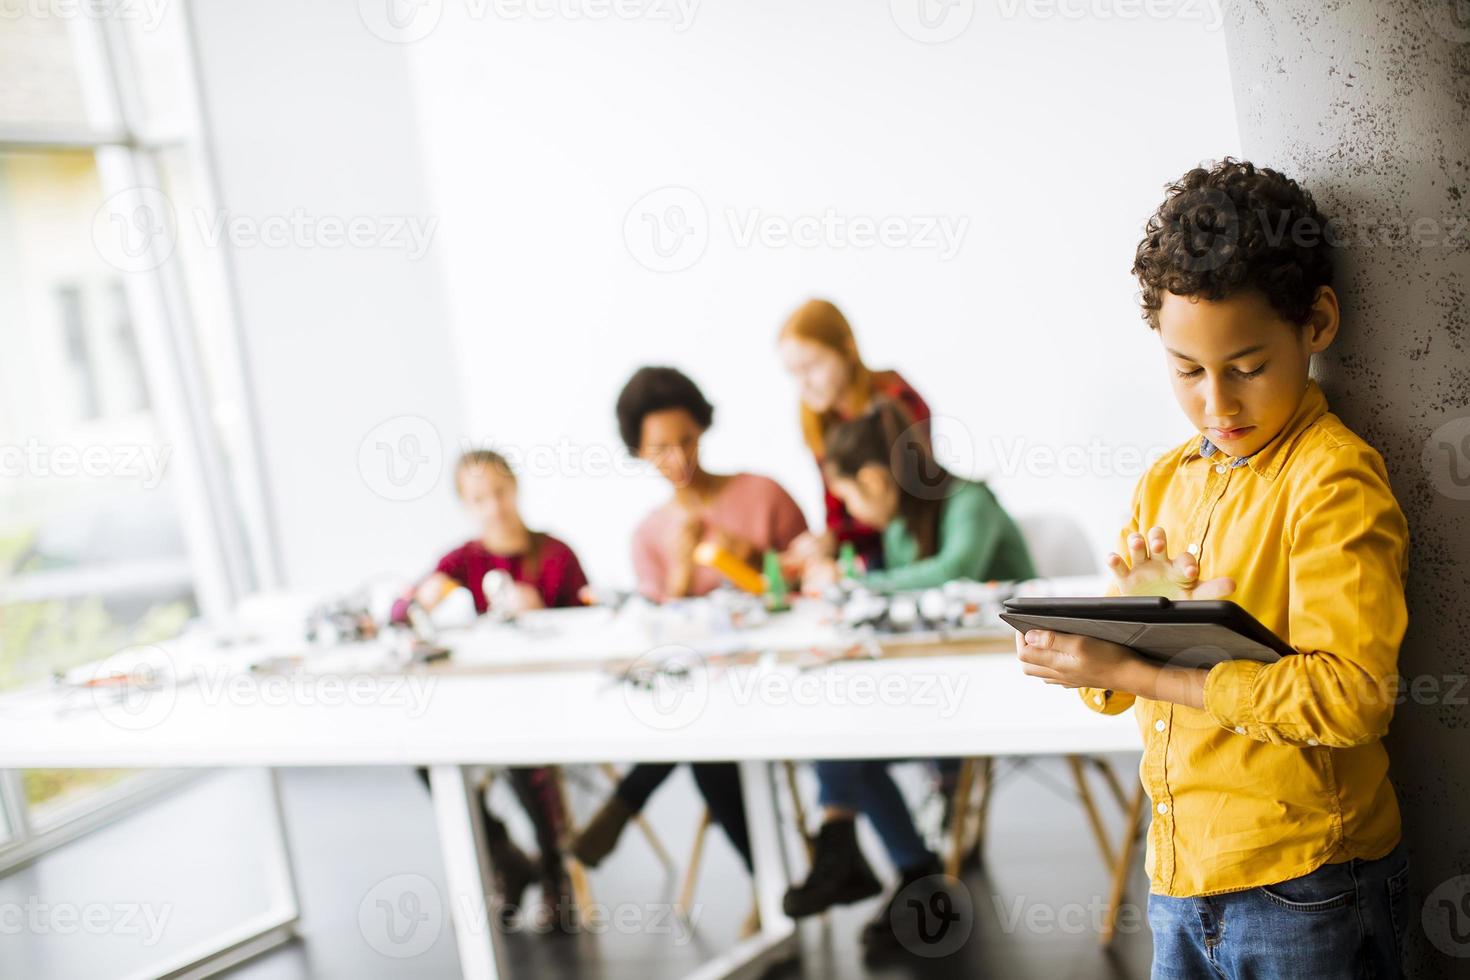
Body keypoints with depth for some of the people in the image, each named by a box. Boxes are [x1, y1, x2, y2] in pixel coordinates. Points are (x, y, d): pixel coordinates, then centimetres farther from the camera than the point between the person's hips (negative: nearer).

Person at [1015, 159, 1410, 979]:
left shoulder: (1336, 477, -11)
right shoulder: (1165, 483, 10)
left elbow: (1350, 694, -21)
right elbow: (1107, 686, 9)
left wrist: (1139, 672, -22)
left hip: (1303, 893, -6)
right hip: (1182, 878, 6)